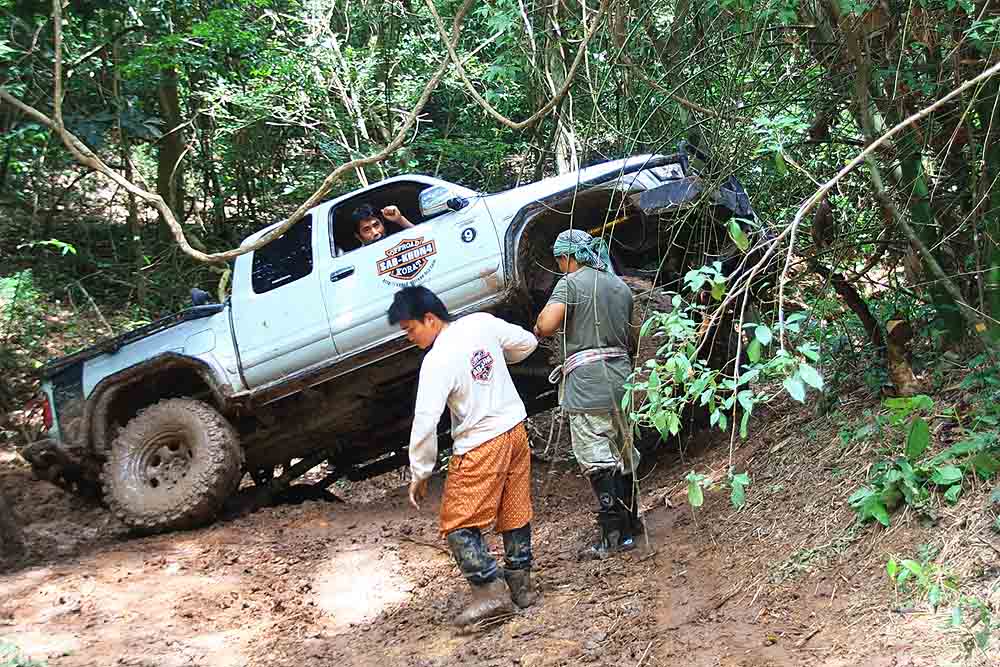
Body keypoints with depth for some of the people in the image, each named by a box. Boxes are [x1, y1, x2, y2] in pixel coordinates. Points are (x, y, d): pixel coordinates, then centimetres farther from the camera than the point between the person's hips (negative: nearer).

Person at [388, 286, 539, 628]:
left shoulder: (437, 362, -20)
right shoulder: (483, 323, -2)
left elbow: (425, 421, -20)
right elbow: (527, 343, 12)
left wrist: (420, 474, -11)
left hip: (480, 446, -7)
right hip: (515, 431, 8)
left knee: (459, 524, 2)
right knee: (515, 511, 16)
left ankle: (490, 591, -3)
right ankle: (521, 584, 23)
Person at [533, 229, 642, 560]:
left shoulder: (570, 284, -6)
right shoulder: (621, 286, 16)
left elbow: (546, 325, -19)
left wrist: (537, 329, 3)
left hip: (587, 385, -8)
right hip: (622, 378, 8)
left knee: (597, 461, -6)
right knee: (623, 453, 18)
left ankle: (614, 535, -8)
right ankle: (630, 521, 28)